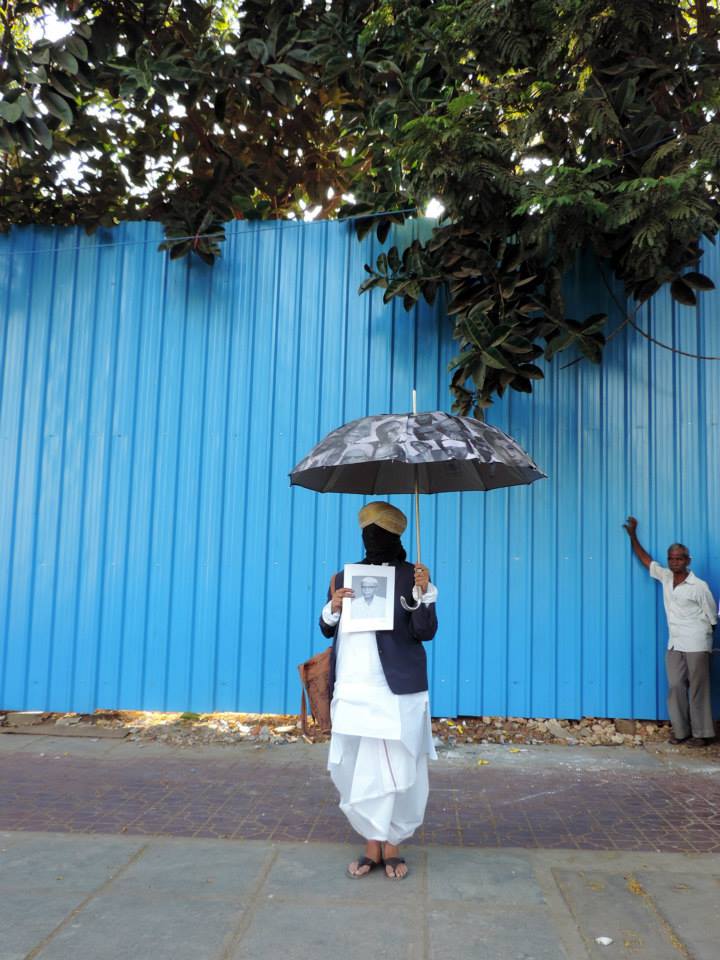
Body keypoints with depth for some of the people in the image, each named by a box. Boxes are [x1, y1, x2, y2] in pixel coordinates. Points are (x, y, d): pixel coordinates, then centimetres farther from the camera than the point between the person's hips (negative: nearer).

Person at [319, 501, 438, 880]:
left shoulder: (412, 576, -1)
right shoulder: (345, 577, 9)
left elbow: (426, 632, -6)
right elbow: (327, 630, 16)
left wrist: (422, 593, -20)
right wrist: (333, 608, -5)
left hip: (396, 691, -3)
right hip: (351, 690, 3)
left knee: (398, 768, 2)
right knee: (352, 769, 6)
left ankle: (391, 843, 20)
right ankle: (373, 843, 21)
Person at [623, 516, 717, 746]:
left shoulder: (699, 586, -10)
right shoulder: (665, 577, 5)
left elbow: (712, 617, -2)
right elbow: (646, 559, 17)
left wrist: (704, 637, 3)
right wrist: (633, 535, 19)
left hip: (696, 644, -5)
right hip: (674, 644, 5)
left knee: (697, 688, -1)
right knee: (676, 687, 5)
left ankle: (702, 734, 6)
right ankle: (681, 731, 12)